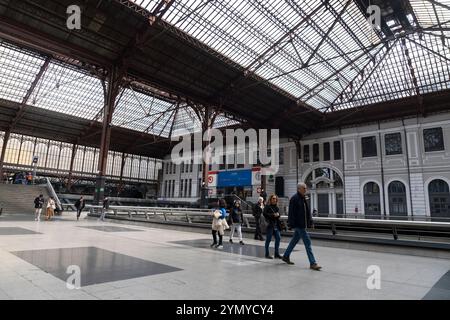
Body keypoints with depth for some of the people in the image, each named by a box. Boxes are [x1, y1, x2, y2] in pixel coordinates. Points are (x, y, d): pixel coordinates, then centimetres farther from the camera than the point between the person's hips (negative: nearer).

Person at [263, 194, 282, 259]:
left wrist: (278, 214, -11)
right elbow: (264, 214, -15)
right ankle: (267, 254, 11)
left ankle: (277, 254, 15)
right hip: (269, 225, -6)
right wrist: (273, 215, -17)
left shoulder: (276, 207, 15)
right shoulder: (267, 206, -4)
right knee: (268, 239, 1)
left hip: (276, 225, 6)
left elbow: (278, 214, 12)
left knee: (278, 238, 4)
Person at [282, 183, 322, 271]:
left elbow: (307, 211, 19)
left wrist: (310, 221, 12)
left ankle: (286, 256, 31)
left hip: (302, 224, 9)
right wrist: (292, 224, -21)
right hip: (298, 224, -9)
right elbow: (291, 213, -18)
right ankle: (312, 263, -1)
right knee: (307, 242, -7)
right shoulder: (294, 198, -15)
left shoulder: (303, 198, 13)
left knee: (295, 240, 17)